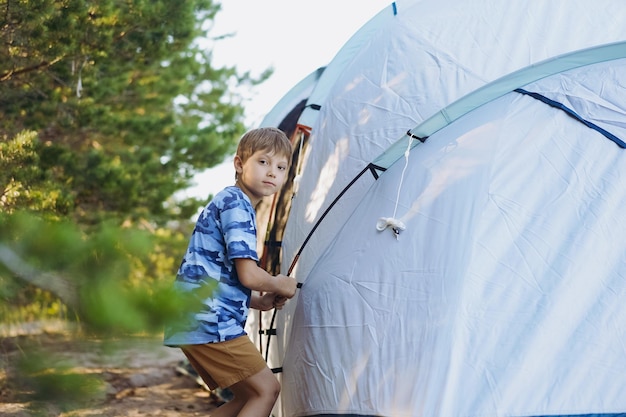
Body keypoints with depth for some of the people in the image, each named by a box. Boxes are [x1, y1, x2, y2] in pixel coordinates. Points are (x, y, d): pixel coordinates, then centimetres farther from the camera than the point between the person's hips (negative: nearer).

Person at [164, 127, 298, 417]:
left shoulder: (225, 201, 22)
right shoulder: (236, 204, -11)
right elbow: (248, 275, -20)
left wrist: (257, 301, 16)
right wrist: (280, 286, 0)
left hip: (192, 323, 10)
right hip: (210, 322, -10)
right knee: (266, 389, -6)